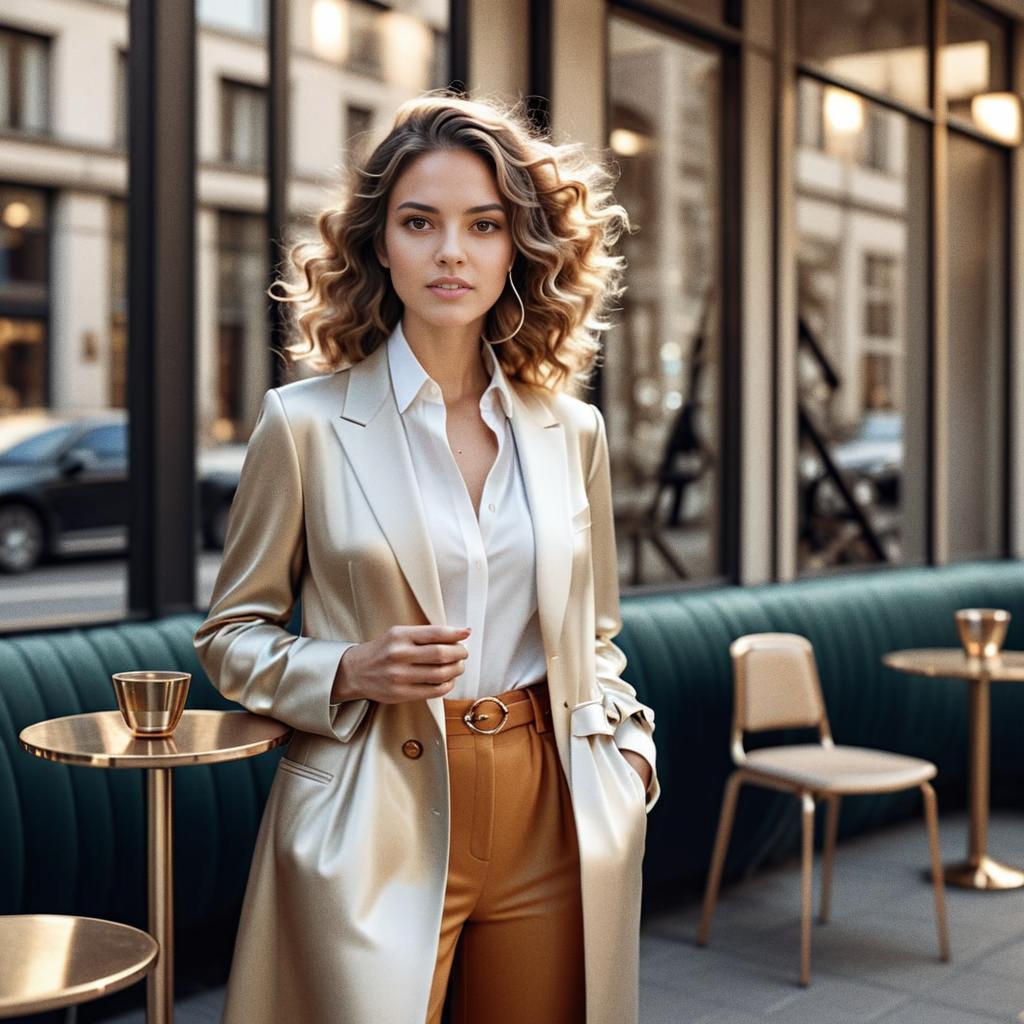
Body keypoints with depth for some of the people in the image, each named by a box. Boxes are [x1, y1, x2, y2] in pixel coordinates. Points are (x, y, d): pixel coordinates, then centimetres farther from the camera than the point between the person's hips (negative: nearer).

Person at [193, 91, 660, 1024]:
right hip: (378, 830, -3)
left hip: (552, 819, 4)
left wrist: (629, 745, 2)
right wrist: (349, 673, -13)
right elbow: (232, 635, 4)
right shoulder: (306, 423, -4)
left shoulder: (571, 430, 7)